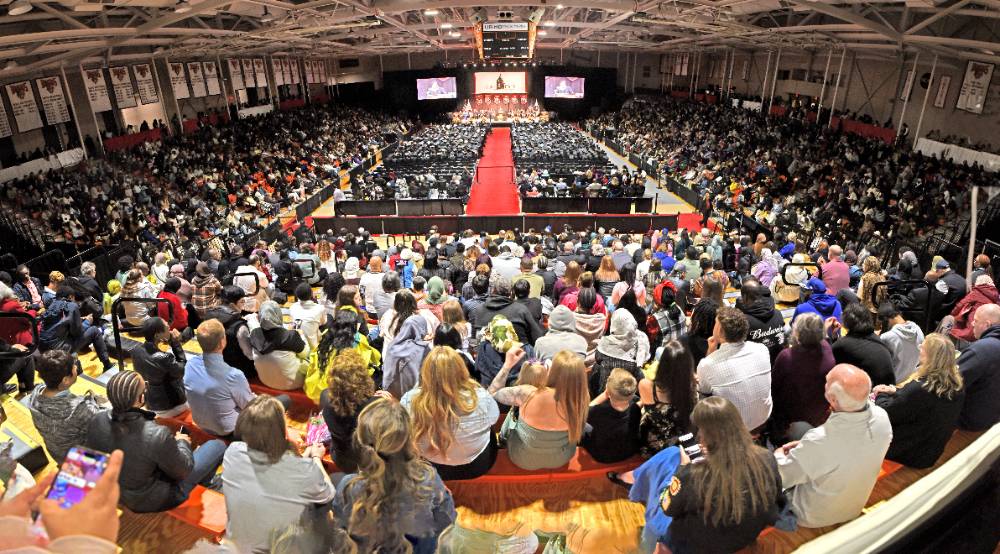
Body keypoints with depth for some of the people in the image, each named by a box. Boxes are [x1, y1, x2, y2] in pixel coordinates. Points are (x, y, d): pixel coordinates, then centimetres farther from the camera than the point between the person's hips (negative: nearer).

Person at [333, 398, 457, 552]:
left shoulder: (348, 487, -36)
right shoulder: (428, 478, -37)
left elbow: (340, 523, -12)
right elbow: (446, 521, -16)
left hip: (366, 548, 1)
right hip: (421, 549, 0)